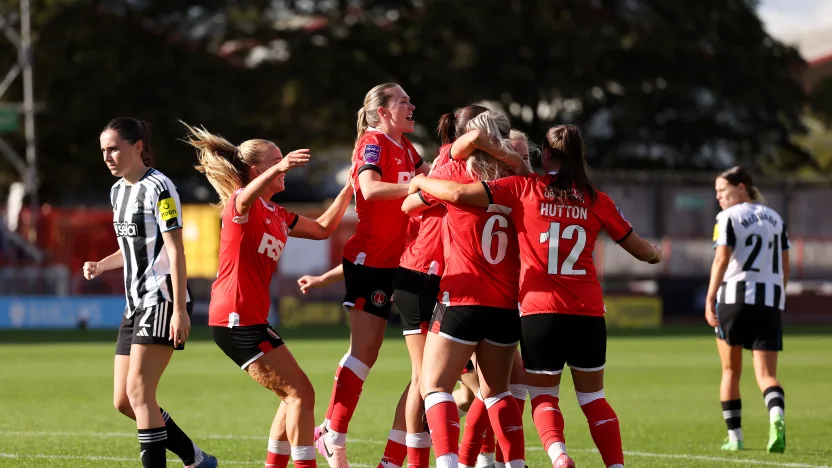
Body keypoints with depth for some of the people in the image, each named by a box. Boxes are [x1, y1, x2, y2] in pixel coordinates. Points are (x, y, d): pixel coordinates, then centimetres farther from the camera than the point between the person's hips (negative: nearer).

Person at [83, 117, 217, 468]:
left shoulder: (158, 188, -12)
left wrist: (179, 309, -21)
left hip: (163, 300, -9)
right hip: (136, 303, 9)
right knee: (123, 401, 6)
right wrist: (101, 265, 6)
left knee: (138, 392, -17)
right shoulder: (118, 191, 15)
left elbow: (175, 250, -15)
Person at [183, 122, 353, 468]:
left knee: (295, 395, 15)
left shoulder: (277, 216, 18)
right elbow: (246, 198, -35)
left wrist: (349, 189, 19)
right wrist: (278, 168, -54)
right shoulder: (241, 203, -9)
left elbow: (323, 228, 28)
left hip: (249, 319, 10)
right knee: (301, 393, -10)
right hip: (236, 318, -10)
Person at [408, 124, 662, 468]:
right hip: (588, 314, 2)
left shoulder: (524, 190, -2)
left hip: (540, 313, -2)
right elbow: (640, 249, 15)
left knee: (543, 395, 9)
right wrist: (655, 255, 39)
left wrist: (421, 182, 11)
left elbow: (458, 194, -9)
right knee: (592, 397, 15)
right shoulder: (596, 200, 4)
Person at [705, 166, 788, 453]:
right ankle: (777, 418, -30)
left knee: (731, 371, 12)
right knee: (766, 374, 0)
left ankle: (734, 437, 14)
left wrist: (709, 300, -14)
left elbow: (721, 260, -13)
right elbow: (785, 267, 16)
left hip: (734, 297, -4)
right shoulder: (775, 219, 15)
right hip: (771, 300, 4)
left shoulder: (728, 218, -2)